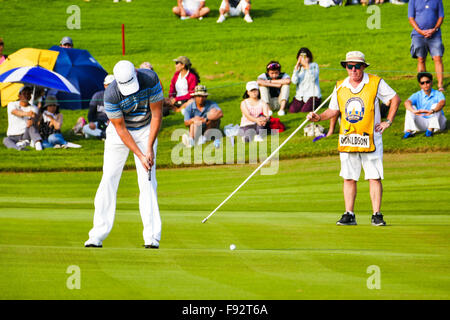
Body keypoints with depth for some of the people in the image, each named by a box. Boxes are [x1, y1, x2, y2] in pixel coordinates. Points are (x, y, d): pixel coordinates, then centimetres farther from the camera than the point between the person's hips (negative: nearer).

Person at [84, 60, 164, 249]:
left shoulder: (150, 79, -25)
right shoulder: (111, 95, -27)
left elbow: (157, 114, -14)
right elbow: (121, 129, -18)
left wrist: (150, 148, -17)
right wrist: (140, 155, -21)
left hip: (146, 129, 1)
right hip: (120, 132, -1)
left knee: (147, 181, -10)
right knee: (109, 178, -8)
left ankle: (151, 237, -12)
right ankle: (97, 236, -5)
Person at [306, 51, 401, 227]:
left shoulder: (376, 83, -1)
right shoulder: (340, 87, 9)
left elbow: (395, 99, 8)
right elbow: (334, 110, 18)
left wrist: (388, 121, 1)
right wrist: (319, 117, -1)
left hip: (370, 139, -3)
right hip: (347, 140, 3)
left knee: (374, 177, -5)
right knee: (349, 178, 3)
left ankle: (376, 215, 0)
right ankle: (349, 215, 9)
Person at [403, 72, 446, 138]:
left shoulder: (438, 94, -5)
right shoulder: (417, 95, 0)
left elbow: (442, 103, -28)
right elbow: (407, 102, -21)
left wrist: (432, 111, -51)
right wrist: (414, 111, -45)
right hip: (422, 124, 2)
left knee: (435, 105, -24)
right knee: (410, 108, -16)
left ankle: (431, 129, -35)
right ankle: (409, 131, -31)